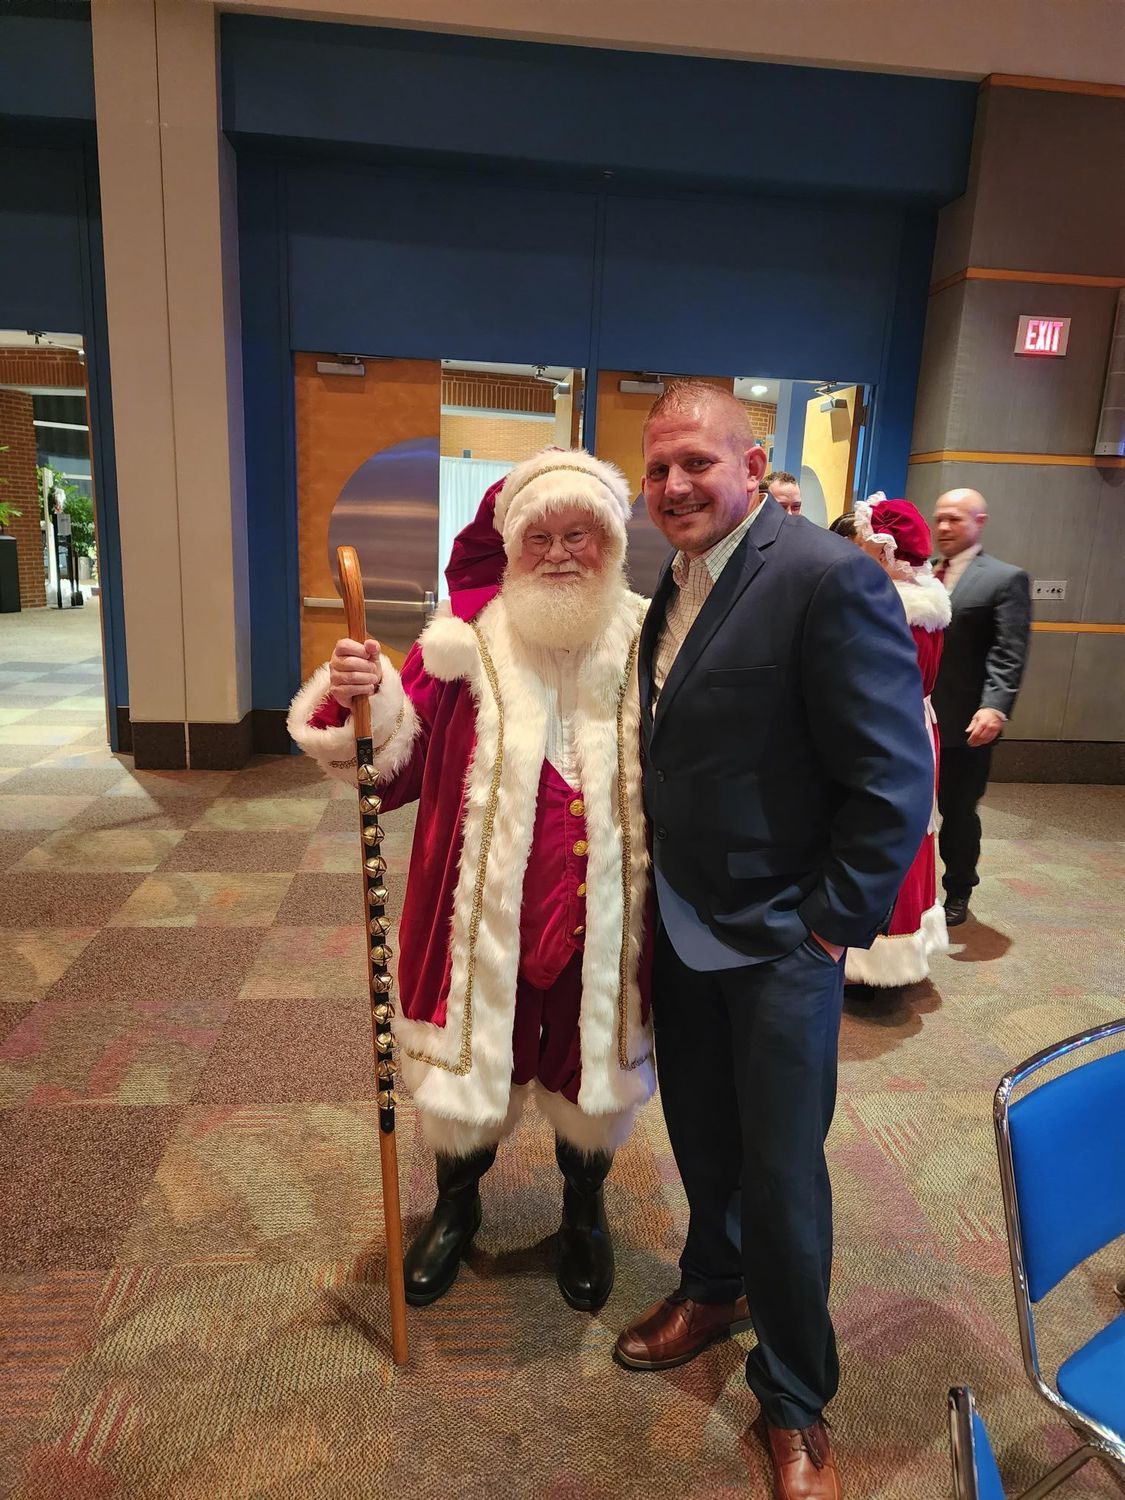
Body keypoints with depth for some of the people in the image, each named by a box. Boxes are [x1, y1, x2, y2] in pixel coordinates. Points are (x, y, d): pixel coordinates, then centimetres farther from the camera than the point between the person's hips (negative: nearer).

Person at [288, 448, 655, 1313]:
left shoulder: (645, 641, -4)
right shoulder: (470, 633, -7)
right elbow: (398, 764, -9)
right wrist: (365, 701, -25)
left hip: (605, 909, 1)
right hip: (485, 904, 0)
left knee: (596, 1059, 18)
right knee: (472, 1053, 18)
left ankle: (585, 1210, 49)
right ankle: (457, 1203, 49)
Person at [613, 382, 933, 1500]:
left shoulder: (830, 578, -19)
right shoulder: (676, 587, 5)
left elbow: (897, 780, -19)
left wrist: (832, 926, -14)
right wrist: (663, 893, 10)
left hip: (780, 942, -6)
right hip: (684, 927, 7)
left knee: (782, 1174, 8)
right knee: (701, 1140, 23)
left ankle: (794, 1402, 33)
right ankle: (714, 1290, 51)